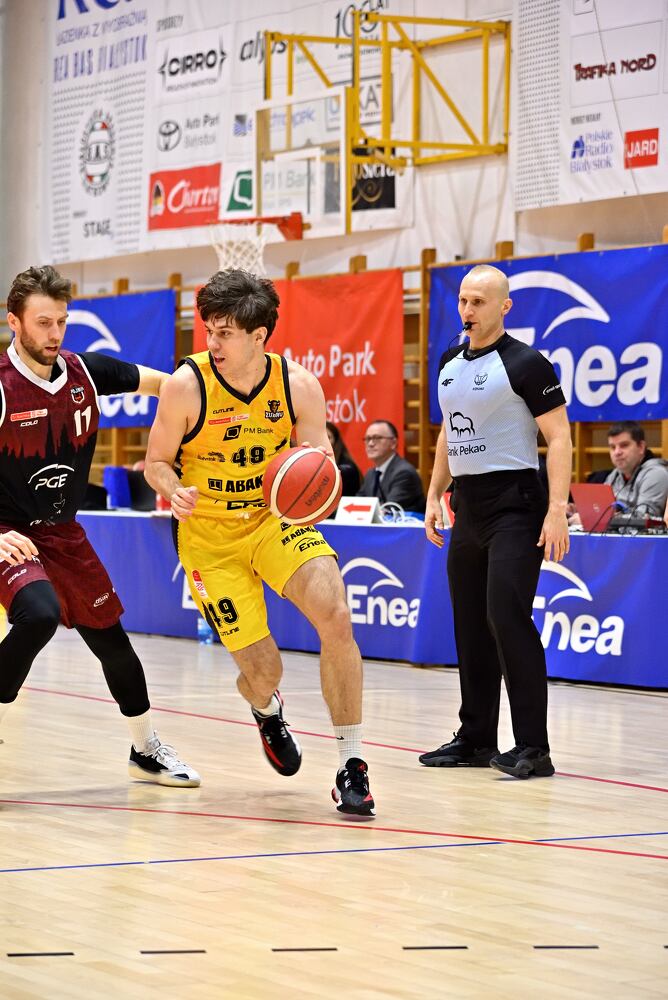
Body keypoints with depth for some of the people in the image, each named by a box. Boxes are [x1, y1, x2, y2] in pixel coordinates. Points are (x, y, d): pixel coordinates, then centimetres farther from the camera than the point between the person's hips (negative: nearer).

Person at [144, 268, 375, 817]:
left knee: (335, 616, -25)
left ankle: (352, 764, -12)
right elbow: (157, 462, -4)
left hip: (277, 520, 1)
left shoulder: (298, 385, -11)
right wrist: (175, 492, -27)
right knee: (262, 668, -4)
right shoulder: (186, 385, -16)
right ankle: (266, 710, 41)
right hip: (211, 537, -1)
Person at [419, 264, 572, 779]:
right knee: (470, 624, 10)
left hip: (515, 503, -8)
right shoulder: (450, 364, 13)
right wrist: (435, 494, 18)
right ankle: (477, 739, 19)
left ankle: (533, 747, -14)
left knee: (507, 616, -16)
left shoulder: (526, 364, -10)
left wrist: (557, 509, -21)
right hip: (469, 505, 8)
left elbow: (559, 437, -13)